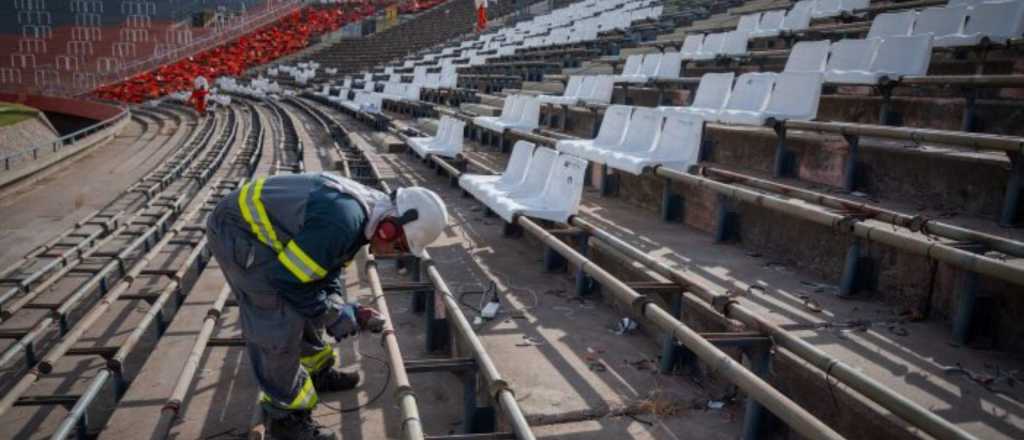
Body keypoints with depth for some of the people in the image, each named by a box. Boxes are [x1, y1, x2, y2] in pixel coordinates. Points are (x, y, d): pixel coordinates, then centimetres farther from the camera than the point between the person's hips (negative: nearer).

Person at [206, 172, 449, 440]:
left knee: (305, 308, 19)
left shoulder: (365, 208, 0)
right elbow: (290, 279, -25)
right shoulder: (344, 220, -32)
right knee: (279, 327, -7)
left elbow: (327, 265, 11)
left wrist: (345, 308, -1)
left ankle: (318, 372, 38)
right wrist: (334, 316, -13)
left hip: (260, 226, 10)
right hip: (239, 232, -10)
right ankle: (286, 416, 8)